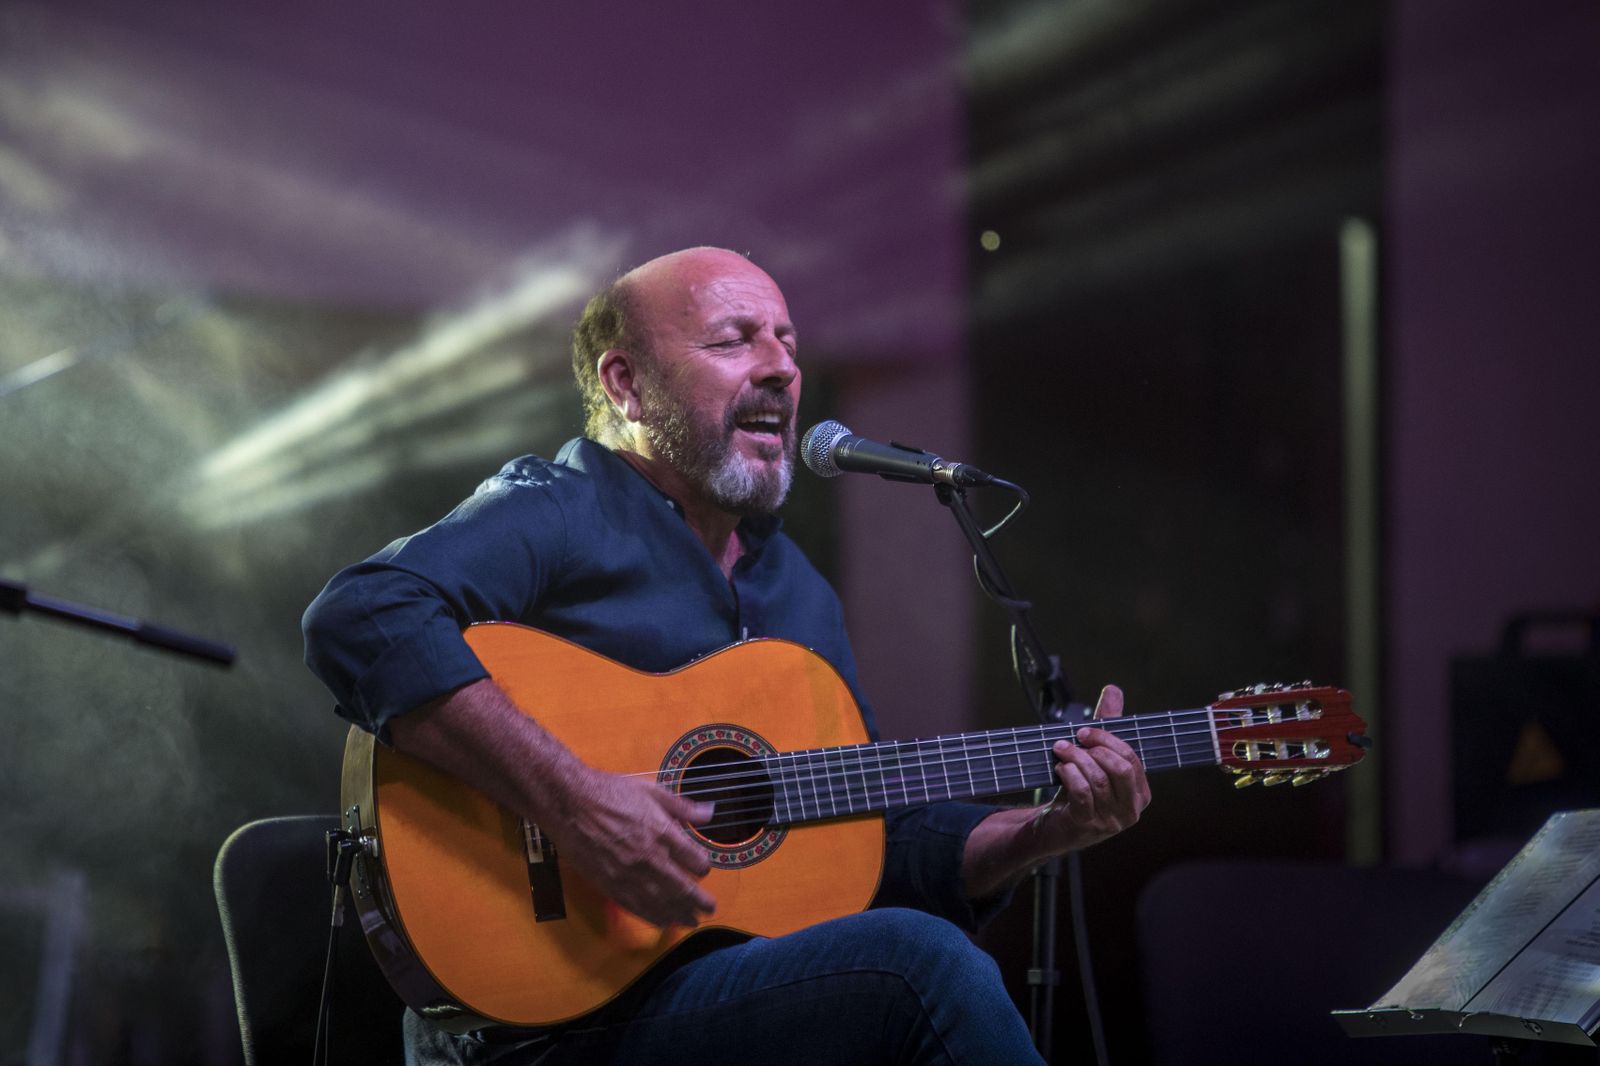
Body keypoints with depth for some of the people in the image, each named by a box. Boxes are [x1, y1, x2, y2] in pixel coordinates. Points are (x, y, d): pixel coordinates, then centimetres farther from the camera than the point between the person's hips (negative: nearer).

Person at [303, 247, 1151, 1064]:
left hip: (769, 995, 7)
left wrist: (1045, 833, 5)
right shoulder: (558, 515, -5)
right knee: (919, 961, -26)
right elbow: (358, 619, -23)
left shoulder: (799, 591, 20)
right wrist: (572, 802, -28)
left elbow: (885, 845, 22)